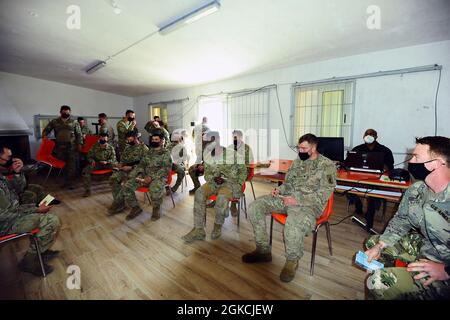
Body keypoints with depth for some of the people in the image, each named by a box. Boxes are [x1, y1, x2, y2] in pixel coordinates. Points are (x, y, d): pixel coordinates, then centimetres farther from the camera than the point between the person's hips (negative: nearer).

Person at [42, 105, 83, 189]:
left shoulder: (74, 122, 4)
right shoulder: (54, 122, 9)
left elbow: (79, 134, 3)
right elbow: (46, 130, 14)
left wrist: (79, 143, -5)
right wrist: (44, 136, -6)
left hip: (72, 147, -2)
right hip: (60, 147, 2)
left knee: (71, 165, -3)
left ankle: (69, 181, 5)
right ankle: (67, 180, 19)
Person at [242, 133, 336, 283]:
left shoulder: (327, 165, -4)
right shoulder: (297, 161, 15)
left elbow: (323, 195, -12)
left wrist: (297, 200, -21)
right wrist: (279, 190, 1)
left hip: (309, 204, -7)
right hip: (287, 198, 7)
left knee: (293, 226, -39)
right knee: (254, 207, -10)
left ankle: (292, 262, -5)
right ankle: (263, 250, 4)